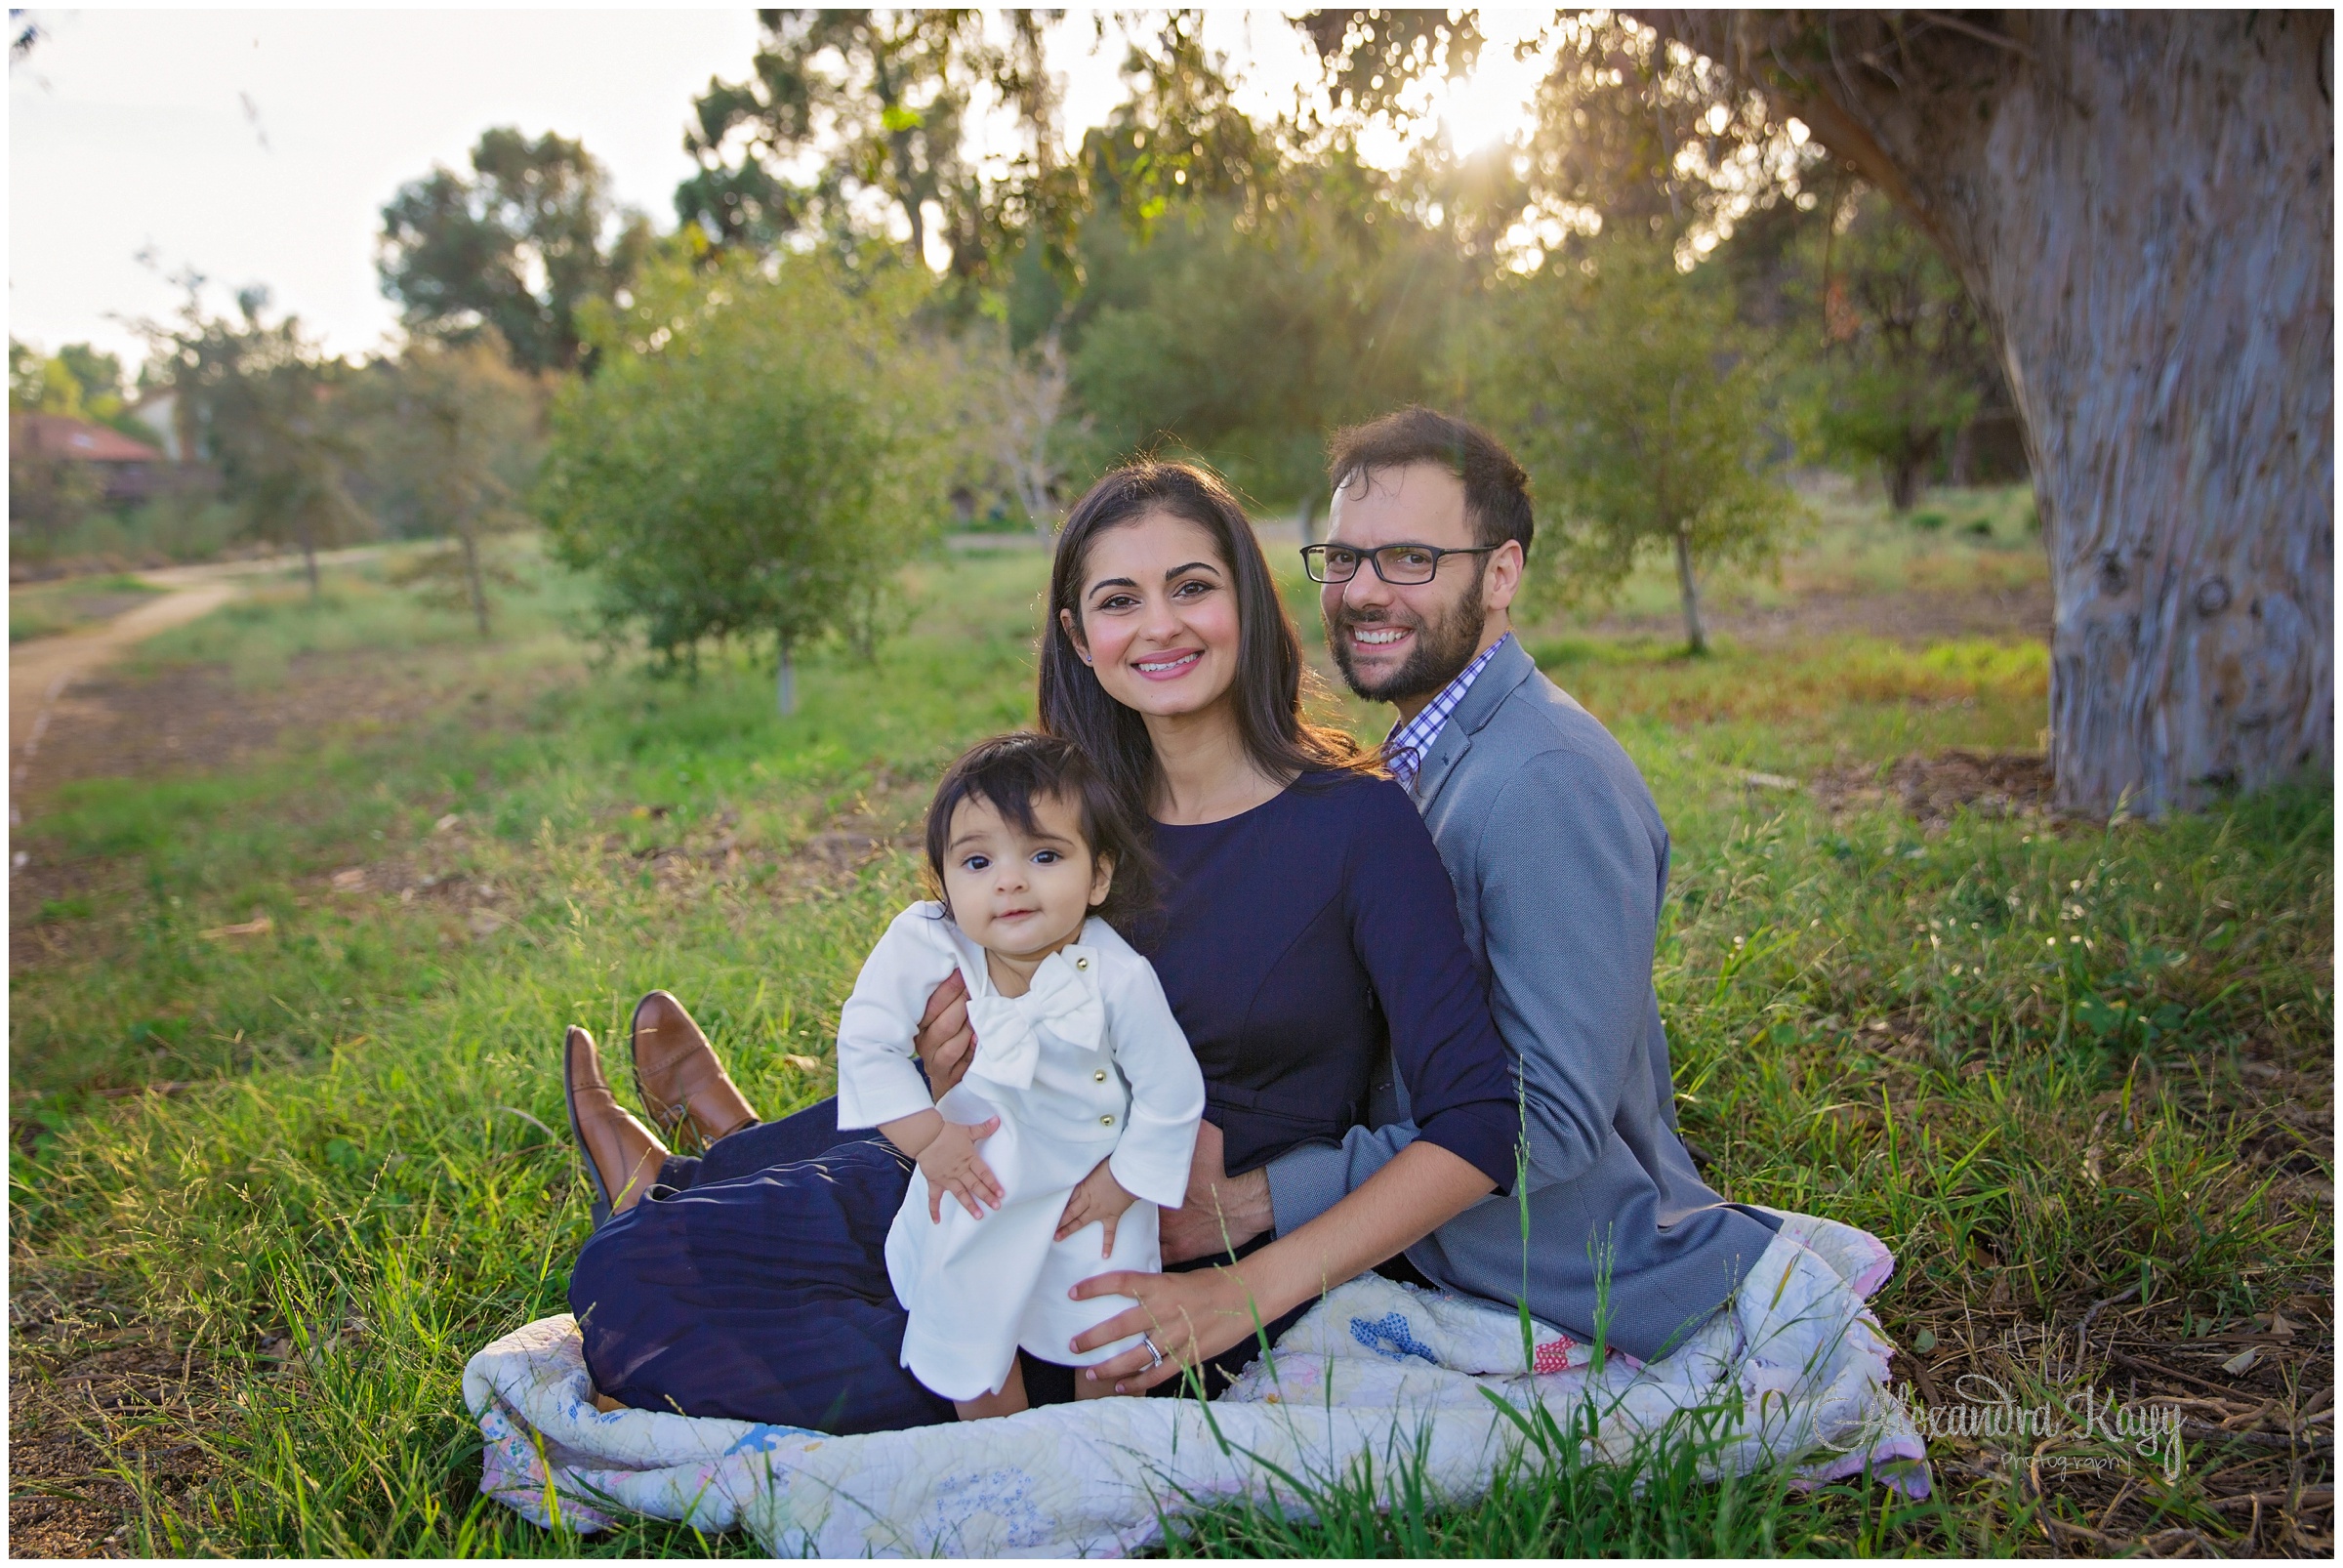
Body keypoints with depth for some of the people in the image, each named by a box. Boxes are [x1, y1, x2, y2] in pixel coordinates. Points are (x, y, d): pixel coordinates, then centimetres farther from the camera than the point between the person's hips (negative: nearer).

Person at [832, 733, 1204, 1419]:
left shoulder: (1119, 978, -28)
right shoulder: (924, 943, -26)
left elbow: (1172, 1093, -16)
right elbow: (865, 1041, -17)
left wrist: (1120, 1183, -10)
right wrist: (927, 1139, -20)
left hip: (1090, 1184, -1)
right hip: (970, 1183, 2)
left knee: (1113, 1334, 6)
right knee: (963, 1332, 13)